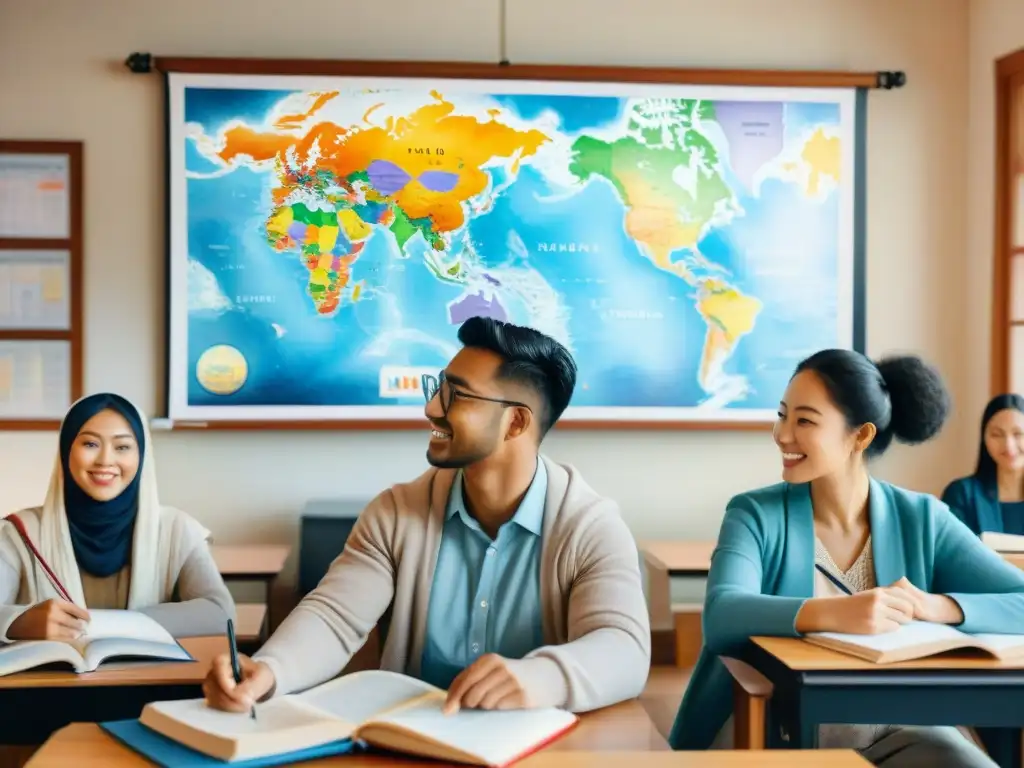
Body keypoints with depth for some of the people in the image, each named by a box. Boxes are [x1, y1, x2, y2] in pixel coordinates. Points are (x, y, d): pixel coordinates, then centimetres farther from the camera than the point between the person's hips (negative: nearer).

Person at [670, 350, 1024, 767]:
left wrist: (938, 606, -24)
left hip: (893, 728, 2)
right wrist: (833, 614, -39)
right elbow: (721, 615, -23)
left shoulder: (922, 519, 2)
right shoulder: (755, 514, -4)